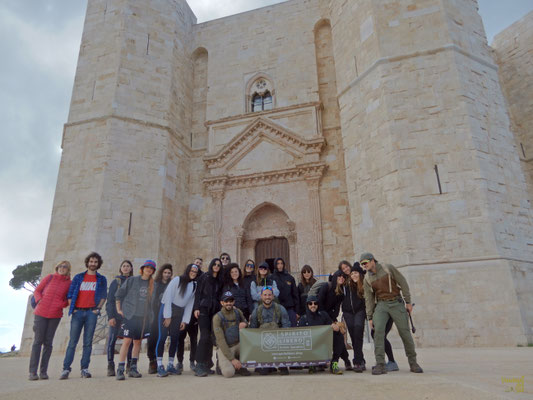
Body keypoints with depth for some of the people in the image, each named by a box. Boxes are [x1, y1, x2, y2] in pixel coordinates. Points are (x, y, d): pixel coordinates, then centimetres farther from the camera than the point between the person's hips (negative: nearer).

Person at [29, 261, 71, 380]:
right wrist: (39, 300, -8)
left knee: (48, 342, 4)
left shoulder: (69, 283, 3)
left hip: (55, 315, 1)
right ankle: (33, 372, 3)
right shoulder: (49, 277, 2)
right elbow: (37, 291, 10)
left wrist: (61, 305, -6)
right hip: (41, 312, -1)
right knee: (38, 341, -2)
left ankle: (43, 371, 10)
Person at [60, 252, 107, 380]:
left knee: (88, 342, 1)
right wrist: (72, 309, 0)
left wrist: (98, 308, -2)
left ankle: (85, 369, 5)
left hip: (92, 312, 0)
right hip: (78, 312, 0)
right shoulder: (78, 277, 13)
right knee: (73, 341, -2)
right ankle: (66, 369, 3)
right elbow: (70, 294, 10)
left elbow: (104, 296, 10)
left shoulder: (101, 279, 13)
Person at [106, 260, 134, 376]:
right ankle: (110, 366, 7)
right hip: (116, 315, -2)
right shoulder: (116, 282, 3)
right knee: (112, 339, -3)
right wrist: (110, 316, -11)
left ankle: (130, 366, 15)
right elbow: (110, 300, -2)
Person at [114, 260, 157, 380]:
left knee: (138, 342, 9)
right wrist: (119, 309, 0)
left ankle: (133, 369, 17)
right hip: (130, 315, -4)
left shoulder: (152, 284, 8)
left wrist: (151, 315, 10)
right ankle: (120, 370, -3)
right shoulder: (132, 280, 0)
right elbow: (119, 294, 5)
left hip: (144, 317, 4)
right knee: (127, 341, -11)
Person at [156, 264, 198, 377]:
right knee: (162, 336, -8)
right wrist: (167, 316, -13)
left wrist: (185, 320, 2)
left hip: (180, 312, 5)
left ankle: (170, 365, 14)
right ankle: (160, 366, -2)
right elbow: (168, 296, -12)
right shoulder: (177, 280, -9)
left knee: (175, 339, 6)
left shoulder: (194, 285, 8)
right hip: (167, 309, -5)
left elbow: (190, 304, 8)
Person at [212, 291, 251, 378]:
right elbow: (220, 340, -18)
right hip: (224, 348, -5)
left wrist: (244, 324, -8)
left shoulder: (238, 312, 1)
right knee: (229, 373, -29)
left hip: (238, 345, 5)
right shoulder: (217, 317, -13)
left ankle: (239, 366, -3)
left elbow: (244, 321, 20)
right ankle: (222, 364, 5)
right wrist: (232, 359, -24)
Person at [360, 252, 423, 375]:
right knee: (378, 329, -19)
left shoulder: (388, 268, -3)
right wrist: (370, 317, 5)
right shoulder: (366, 279, 5)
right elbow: (368, 299, 8)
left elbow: (403, 283, 0)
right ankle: (380, 365, -15)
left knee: (405, 332, -1)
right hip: (381, 305, 2)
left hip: (396, 303, -1)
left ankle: (413, 363, 18)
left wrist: (408, 301, -3)